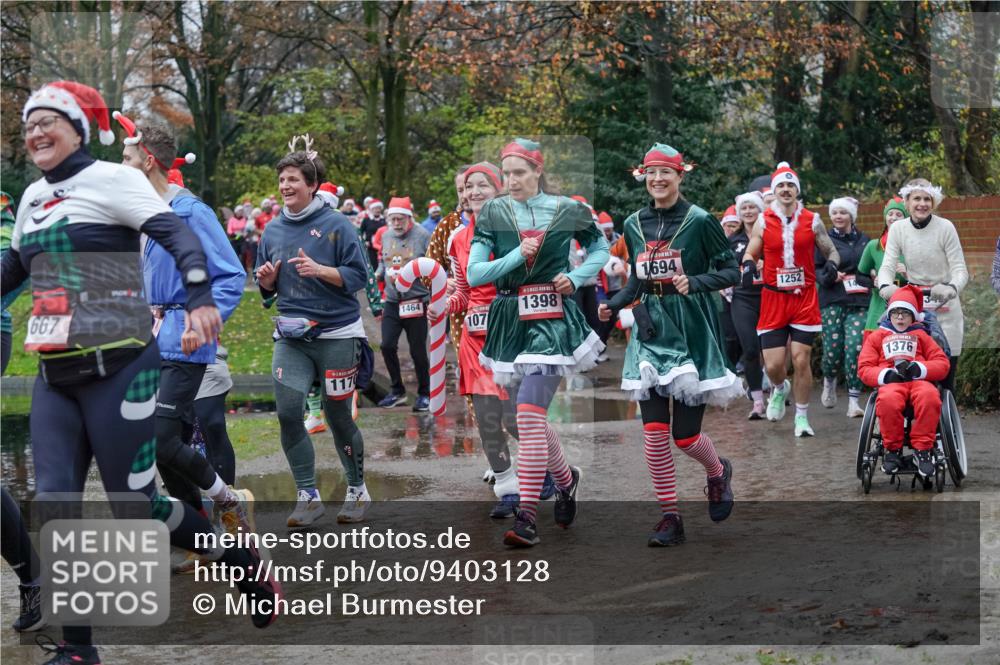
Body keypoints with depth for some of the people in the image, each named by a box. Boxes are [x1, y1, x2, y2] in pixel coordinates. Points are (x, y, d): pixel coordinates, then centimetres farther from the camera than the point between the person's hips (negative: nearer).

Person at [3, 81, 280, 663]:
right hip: (55, 376, 7)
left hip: (118, 367, -6)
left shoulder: (111, 179, -5)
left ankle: (250, 569, 17)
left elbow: (177, 234, -18)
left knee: (135, 505, -6)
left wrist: (201, 299, -33)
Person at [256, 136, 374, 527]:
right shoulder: (273, 231, 10)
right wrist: (266, 280, -5)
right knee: (287, 411, -10)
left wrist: (319, 270, -22)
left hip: (336, 334, -4)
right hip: (290, 336, 4)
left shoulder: (336, 225, -5)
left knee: (338, 416, 4)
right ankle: (308, 496, 0)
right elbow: (267, 289, 18)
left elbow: (357, 276, -8)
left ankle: (357, 491, 23)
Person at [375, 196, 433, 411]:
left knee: (418, 351, 1)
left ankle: (424, 394, 18)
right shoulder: (386, 236, 9)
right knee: (387, 345, 1)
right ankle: (397, 390, 18)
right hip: (392, 302, 5)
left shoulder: (422, 236, -9)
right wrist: (378, 273, 3)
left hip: (416, 302, -5)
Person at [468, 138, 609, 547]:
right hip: (510, 321, 4)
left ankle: (527, 517, -15)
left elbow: (600, 249, 17)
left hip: (553, 319, -4)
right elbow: (474, 274, -3)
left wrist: (576, 278, 0)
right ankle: (565, 479, 41)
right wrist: (517, 255, -15)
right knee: (533, 416, 14)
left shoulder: (568, 211, 1)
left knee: (529, 415, -16)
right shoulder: (493, 214, 3)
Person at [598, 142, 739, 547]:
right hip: (650, 331, 4)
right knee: (654, 433, -3)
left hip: (692, 332, -4)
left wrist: (694, 282, -21)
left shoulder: (700, 221, -7)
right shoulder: (633, 225, 8)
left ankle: (718, 473, 32)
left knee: (685, 434, -2)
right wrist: (614, 305, 0)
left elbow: (731, 271, -5)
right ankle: (669, 518, 8)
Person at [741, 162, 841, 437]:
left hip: (805, 298, 0)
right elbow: (750, 253, 10)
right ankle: (779, 389, 33)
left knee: (801, 360, -4)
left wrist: (832, 264, -14)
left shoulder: (812, 221, 3)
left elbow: (831, 251, 9)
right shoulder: (763, 222, 3)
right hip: (773, 298, 0)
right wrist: (748, 265, -13)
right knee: (773, 364, -4)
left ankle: (802, 416, 11)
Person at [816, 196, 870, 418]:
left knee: (855, 348, -12)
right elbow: (814, 269, 3)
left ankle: (853, 400, -6)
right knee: (833, 349, -6)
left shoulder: (864, 240, 14)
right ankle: (829, 381, 29)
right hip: (832, 301, -1)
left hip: (859, 302, 1)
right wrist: (830, 277, -15)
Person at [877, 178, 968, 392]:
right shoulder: (898, 229, -1)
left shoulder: (945, 227, -10)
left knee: (945, 376, -4)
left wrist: (952, 288, -36)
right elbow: (887, 265, -8)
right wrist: (885, 286, -32)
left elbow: (960, 270, -13)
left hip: (944, 306, -2)